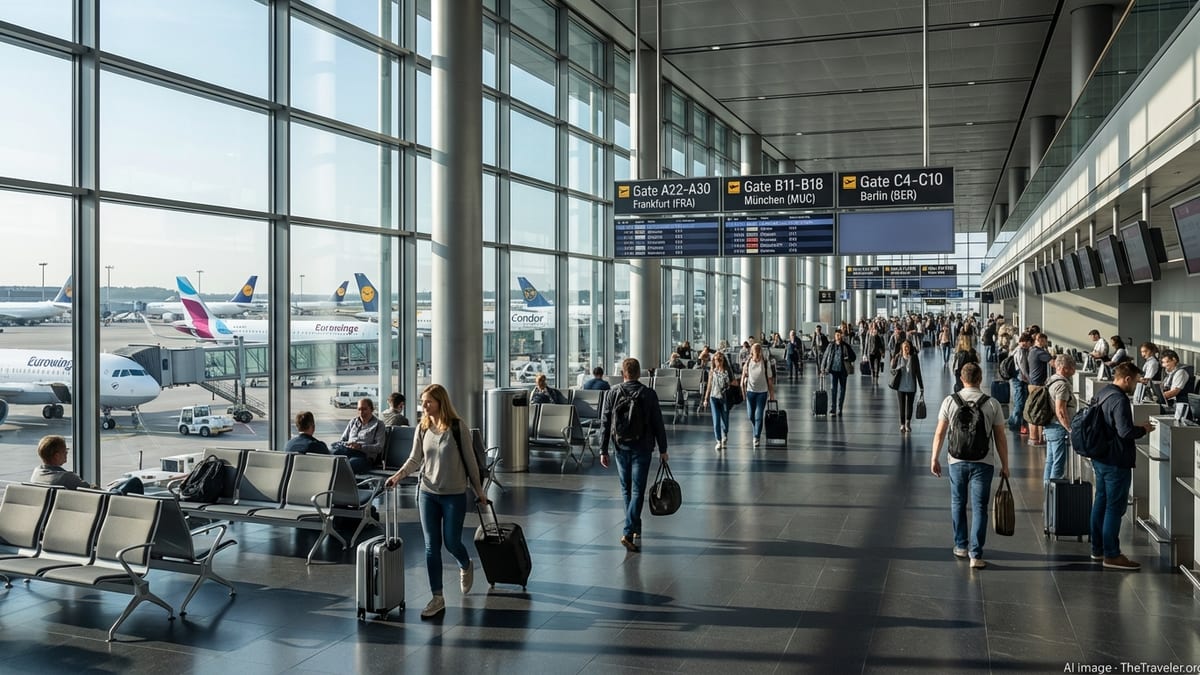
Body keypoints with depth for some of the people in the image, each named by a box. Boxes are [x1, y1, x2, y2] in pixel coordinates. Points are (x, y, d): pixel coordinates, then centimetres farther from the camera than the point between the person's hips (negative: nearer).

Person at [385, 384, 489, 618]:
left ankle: (466, 566, 39)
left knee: (451, 543, 3)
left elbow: (469, 460, -5)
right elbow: (415, 459, 3)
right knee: (431, 546, 3)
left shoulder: (458, 427, -11)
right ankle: (437, 598, 12)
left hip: (454, 495, -4)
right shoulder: (422, 428, 1)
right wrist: (398, 475, -15)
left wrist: (479, 490, 0)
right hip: (427, 494, 4)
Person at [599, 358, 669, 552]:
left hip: (621, 448, 2)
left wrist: (603, 450, 4)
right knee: (637, 491, -1)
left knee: (626, 490, 17)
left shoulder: (612, 394, -2)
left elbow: (605, 424, -1)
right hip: (642, 448, -2)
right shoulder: (649, 394, -5)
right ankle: (628, 533, -12)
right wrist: (663, 449, 6)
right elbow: (658, 424, -2)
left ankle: (635, 528, 29)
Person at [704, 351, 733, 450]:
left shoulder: (727, 371, 0)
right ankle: (718, 441, -1)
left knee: (725, 419, 8)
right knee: (716, 420, -8)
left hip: (725, 398, 0)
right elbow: (709, 385, 11)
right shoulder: (712, 372, 4)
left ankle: (724, 437, 35)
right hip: (714, 397, 0)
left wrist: (729, 383, -14)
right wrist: (706, 398, 12)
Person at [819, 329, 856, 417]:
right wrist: (823, 369, 4)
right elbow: (824, 358, 9)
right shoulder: (830, 346, 4)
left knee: (842, 390, 8)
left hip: (843, 370, 1)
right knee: (833, 389, -9)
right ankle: (832, 410, -11)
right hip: (833, 370, -1)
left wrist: (847, 359, -11)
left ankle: (840, 409, 19)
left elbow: (853, 357, 9)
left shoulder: (846, 346, 3)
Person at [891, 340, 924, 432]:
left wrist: (921, 387, 1)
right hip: (900, 386, 0)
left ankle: (908, 423, 28)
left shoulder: (914, 357, -4)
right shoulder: (898, 357, -2)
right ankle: (902, 424, 14)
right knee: (902, 406, 3)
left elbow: (918, 372, 0)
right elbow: (892, 368, 7)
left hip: (911, 387, 0)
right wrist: (895, 370, -19)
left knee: (910, 405, 8)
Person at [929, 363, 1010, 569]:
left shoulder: (950, 401, -3)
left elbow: (939, 433, 0)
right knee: (979, 508, 2)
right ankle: (976, 555, -1)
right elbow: (1000, 438, -1)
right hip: (983, 463, -1)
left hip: (957, 461, 1)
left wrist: (934, 459, 10)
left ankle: (961, 546, 28)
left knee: (958, 504, 18)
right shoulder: (992, 404, -4)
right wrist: (1005, 466, 8)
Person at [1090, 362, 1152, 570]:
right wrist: (1143, 429, -8)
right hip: (1116, 462, -10)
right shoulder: (1120, 400, -21)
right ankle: (1112, 555, 3)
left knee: (1101, 503, 16)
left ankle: (1098, 549, 25)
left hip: (1100, 459, 10)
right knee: (1115, 508, -2)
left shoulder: (1102, 394, 9)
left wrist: (1136, 428, 16)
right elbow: (1125, 432, -26)